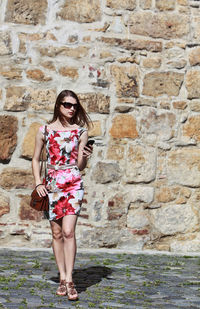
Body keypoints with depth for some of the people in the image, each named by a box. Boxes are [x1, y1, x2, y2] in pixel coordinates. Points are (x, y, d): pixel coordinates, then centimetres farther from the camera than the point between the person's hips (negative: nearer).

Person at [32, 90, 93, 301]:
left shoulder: (80, 132, 4)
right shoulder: (44, 131, 4)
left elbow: (81, 166, 6)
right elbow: (35, 160, 12)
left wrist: (84, 157, -16)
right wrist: (38, 183, 0)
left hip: (73, 184, -1)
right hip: (52, 185, 1)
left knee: (68, 231, -13)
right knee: (57, 234, 6)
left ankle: (69, 280, -11)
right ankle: (62, 278, 16)